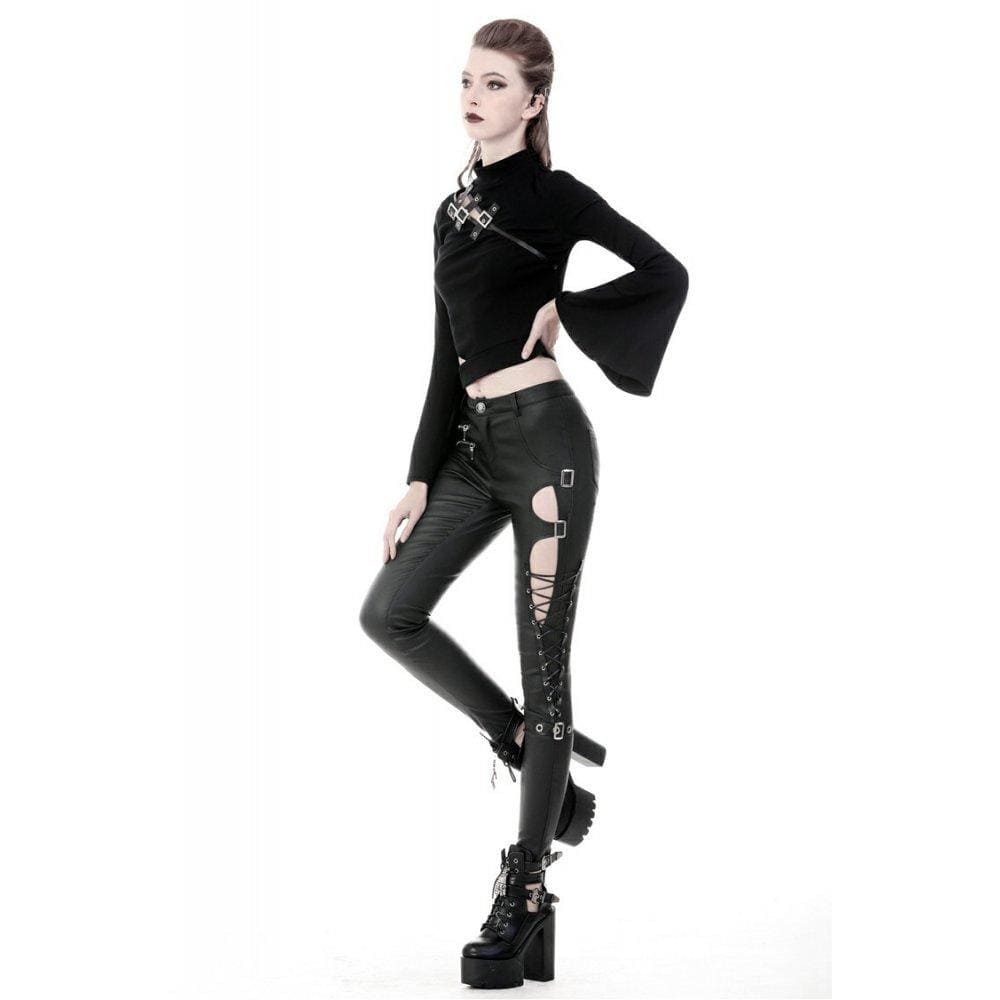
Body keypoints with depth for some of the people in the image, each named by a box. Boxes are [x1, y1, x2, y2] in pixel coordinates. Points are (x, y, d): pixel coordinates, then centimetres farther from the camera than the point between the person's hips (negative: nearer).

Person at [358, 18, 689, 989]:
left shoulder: (553, 196, -4)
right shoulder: (452, 210, 15)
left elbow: (666, 273, -10)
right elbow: (448, 357, 16)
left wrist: (564, 310, -7)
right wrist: (420, 478, 12)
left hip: (544, 437, -7)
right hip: (473, 441, 8)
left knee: (543, 661, -3)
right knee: (390, 613, 2)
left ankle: (526, 900, 2)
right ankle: (541, 760, 17)